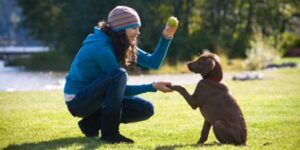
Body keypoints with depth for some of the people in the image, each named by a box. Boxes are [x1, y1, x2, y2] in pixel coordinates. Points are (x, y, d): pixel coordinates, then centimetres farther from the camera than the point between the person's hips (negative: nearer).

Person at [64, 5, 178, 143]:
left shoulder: (122, 45, 3)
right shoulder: (101, 48, -24)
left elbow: (154, 62, 0)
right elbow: (120, 86, -19)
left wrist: (166, 38, -11)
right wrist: (153, 87, -22)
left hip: (95, 98, 9)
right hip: (77, 100, -9)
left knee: (146, 109, -1)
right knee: (119, 75, -32)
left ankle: (93, 123, 4)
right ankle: (109, 132, -24)